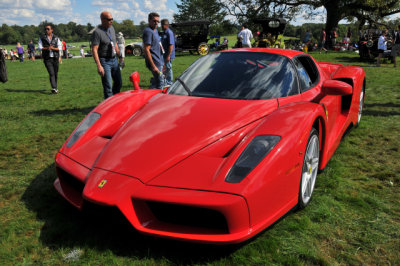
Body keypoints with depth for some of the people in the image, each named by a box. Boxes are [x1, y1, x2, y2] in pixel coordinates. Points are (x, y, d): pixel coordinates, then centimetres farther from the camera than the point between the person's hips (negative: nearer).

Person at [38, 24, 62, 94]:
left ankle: (55, 88, 23)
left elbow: (60, 48, 3)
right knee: (51, 73, -14)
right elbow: (39, 47, 1)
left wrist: (53, 48, -15)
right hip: (47, 59, -2)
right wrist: (46, 48, -16)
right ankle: (54, 88, -21)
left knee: (55, 74, 8)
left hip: (55, 58, 2)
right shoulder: (42, 38, 6)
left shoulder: (56, 38, 8)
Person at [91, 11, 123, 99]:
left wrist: (120, 56, 19)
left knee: (118, 83, 15)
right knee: (108, 86, -6)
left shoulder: (112, 28, 9)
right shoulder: (97, 32, -16)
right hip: (104, 61, -8)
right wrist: (99, 66, -26)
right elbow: (94, 50, -20)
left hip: (114, 60, 8)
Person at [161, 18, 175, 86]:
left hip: (168, 55, -9)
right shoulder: (165, 33, 15)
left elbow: (171, 45, -21)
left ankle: (169, 83, 7)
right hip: (165, 55, 9)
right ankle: (166, 81, 24)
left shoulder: (169, 33, -15)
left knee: (168, 68, -2)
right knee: (166, 68, 14)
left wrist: (168, 55, -24)